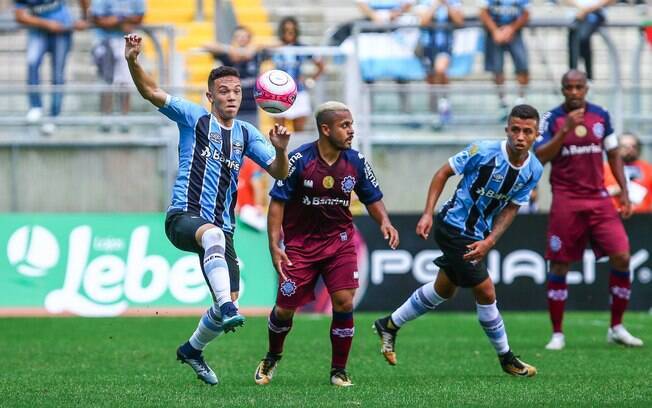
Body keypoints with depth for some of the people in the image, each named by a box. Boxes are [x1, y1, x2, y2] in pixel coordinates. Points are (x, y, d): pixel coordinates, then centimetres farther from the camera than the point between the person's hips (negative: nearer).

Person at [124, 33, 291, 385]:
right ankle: (227, 309, -53)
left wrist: (280, 149, -14)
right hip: (183, 217, -5)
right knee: (212, 234, -41)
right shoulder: (193, 118, 4)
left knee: (228, 303, -1)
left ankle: (193, 349, 28)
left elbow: (279, 173, 8)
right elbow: (150, 91, -6)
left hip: (221, 229, 5)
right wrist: (132, 60, -24)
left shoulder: (246, 134, 14)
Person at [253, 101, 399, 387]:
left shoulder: (356, 162, -5)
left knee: (344, 302, -13)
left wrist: (384, 221, -12)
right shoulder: (299, 160, -15)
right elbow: (278, 202, -9)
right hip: (300, 242, -2)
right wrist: (274, 246, -16)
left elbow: (372, 198, 9)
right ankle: (272, 358, 33)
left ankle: (339, 370, 4)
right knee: (285, 308, 2)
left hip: (339, 240, 2)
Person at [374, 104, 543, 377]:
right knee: (485, 292, -6)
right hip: (454, 227, -7)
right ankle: (506, 358, 10)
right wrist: (428, 213, -17)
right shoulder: (483, 152, -23)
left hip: (478, 235, 7)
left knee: (444, 290, 22)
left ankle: (389, 325, 38)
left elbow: (511, 209, -1)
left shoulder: (533, 170, -7)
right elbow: (444, 173, -11)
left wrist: (489, 241, -15)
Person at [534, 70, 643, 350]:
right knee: (559, 266, -2)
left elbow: (613, 155, 15)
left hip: (599, 199, 3)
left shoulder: (601, 116, 7)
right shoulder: (552, 119, -3)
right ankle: (557, 334, 8)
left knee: (621, 257, -8)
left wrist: (624, 192, 9)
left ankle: (616, 328, 5)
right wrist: (564, 131, -22)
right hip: (566, 201, -3)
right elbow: (539, 157, -13)